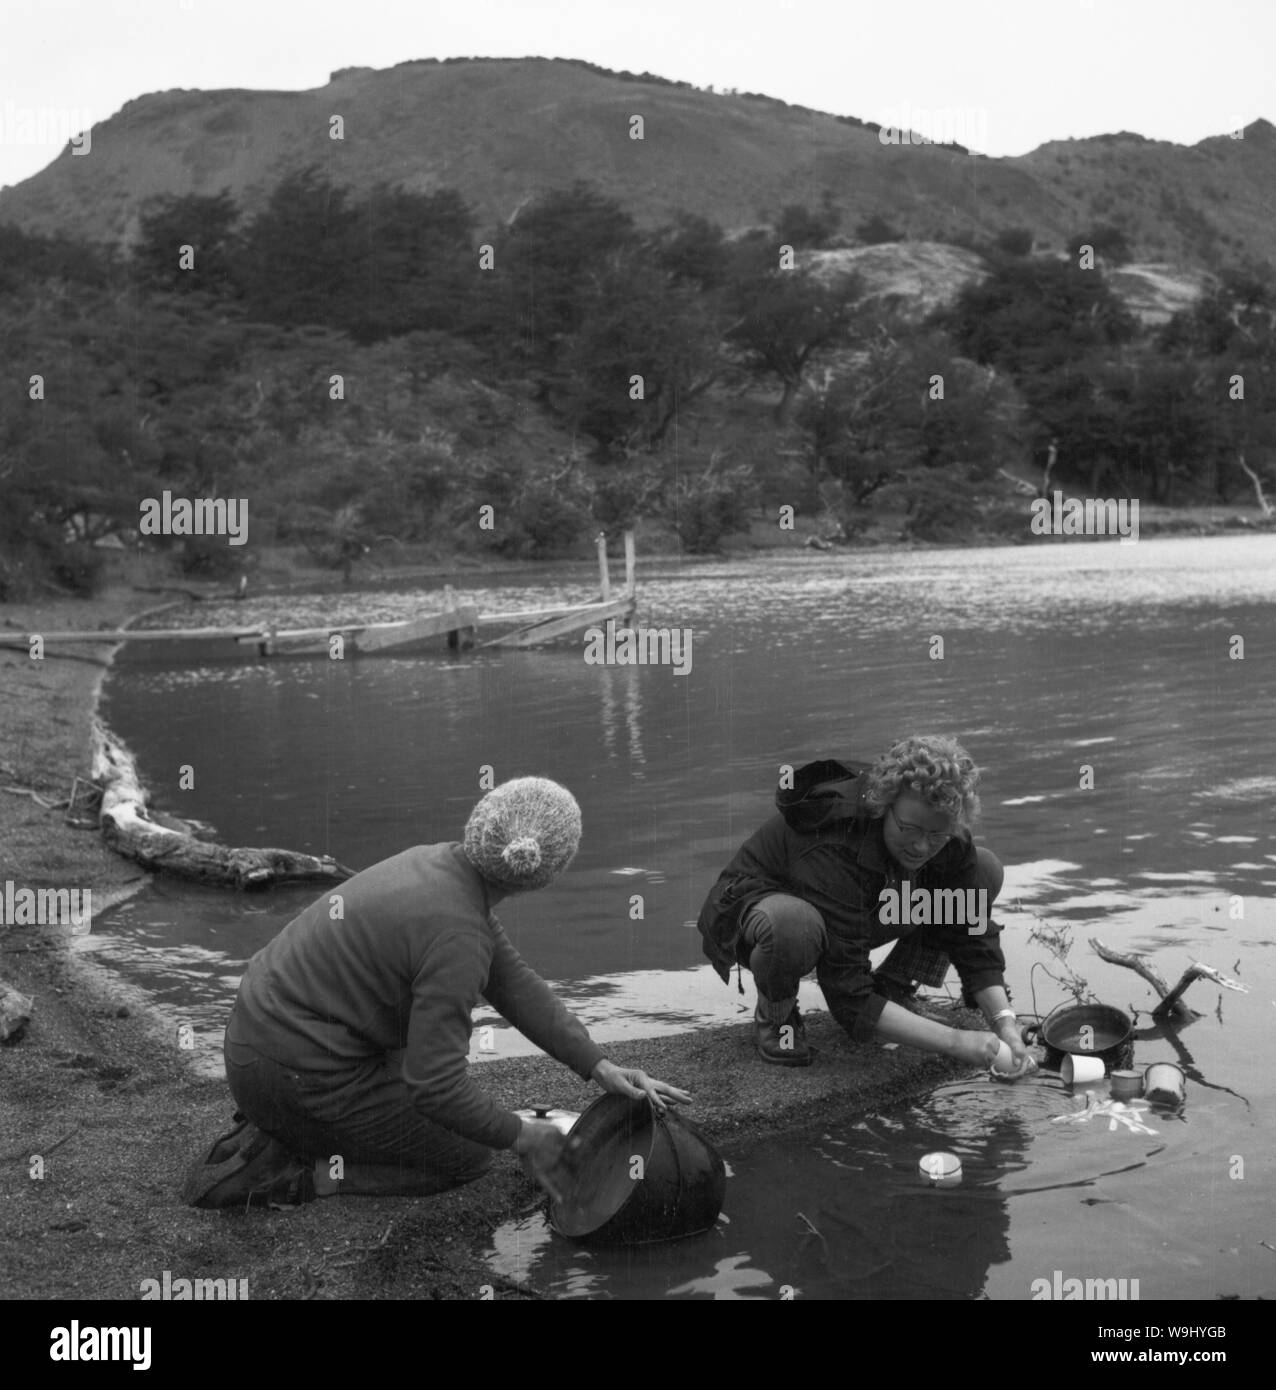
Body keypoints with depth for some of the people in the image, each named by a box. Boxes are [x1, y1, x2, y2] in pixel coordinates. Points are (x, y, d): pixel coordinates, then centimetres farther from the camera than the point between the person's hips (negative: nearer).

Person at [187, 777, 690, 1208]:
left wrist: (601, 1067, 4)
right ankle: (287, 1175, -3)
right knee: (468, 1156, 9)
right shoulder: (458, 937, -25)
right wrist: (522, 1137, -9)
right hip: (301, 1077, -9)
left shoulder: (436, 863, 3)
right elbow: (436, 1087, -25)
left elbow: (514, 984, 8)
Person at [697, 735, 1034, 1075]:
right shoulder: (832, 849, -39)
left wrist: (1005, 1023, -27)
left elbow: (975, 940, -11)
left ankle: (888, 991, 1)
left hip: (857, 917, 7)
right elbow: (850, 999, -37)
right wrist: (954, 1041, -39)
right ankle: (774, 1016, -11)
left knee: (986, 870, -8)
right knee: (793, 924, -46)